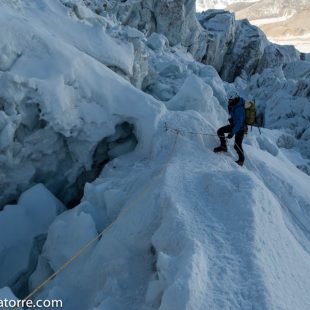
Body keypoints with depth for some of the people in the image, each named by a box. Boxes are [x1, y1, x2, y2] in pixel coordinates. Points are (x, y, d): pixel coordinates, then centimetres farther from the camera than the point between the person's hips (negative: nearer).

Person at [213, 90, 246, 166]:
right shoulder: (235, 104, -6)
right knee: (220, 131, -2)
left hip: (240, 128, -9)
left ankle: (241, 160, 21)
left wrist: (232, 133, -40)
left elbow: (239, 123, -36)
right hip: (234, 125, 9)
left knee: (237, 146, -2)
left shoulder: (239, 109, -33)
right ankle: (223, 146, 16)